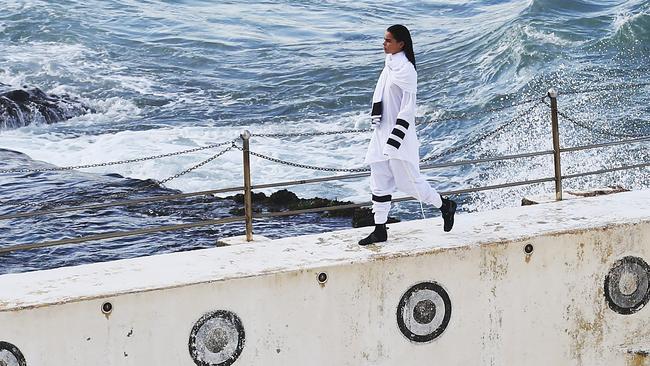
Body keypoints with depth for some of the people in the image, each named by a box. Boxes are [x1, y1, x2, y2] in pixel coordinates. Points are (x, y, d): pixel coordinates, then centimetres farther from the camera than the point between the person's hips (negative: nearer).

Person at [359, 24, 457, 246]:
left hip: (400, 135, -8)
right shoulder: (389, 65, 9)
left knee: (408, 181, -1)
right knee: (379, 182, 7)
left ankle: (445, 206, 20)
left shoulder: (406, 70, -16)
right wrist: (376, 119, 10)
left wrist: (394, 140, -22)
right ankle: (380, 230, 13)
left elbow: (408, 109, -19)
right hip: (383, 133, 8)